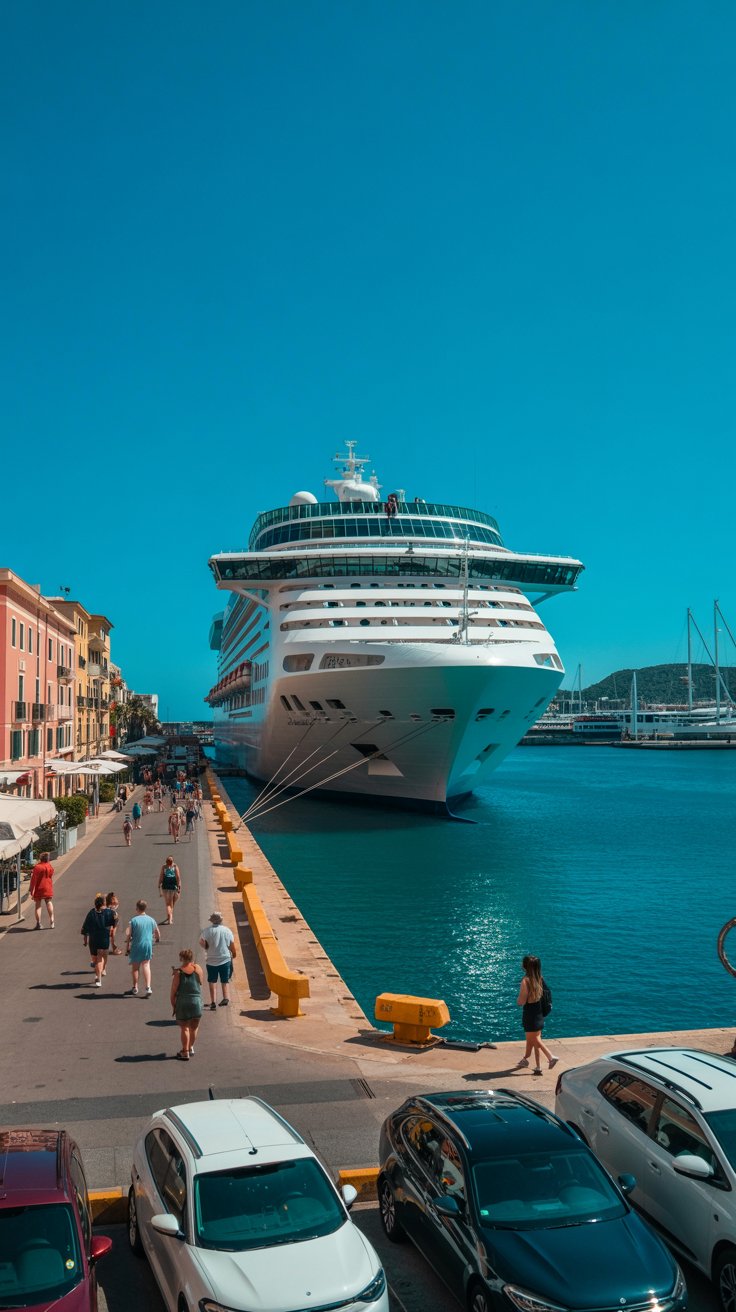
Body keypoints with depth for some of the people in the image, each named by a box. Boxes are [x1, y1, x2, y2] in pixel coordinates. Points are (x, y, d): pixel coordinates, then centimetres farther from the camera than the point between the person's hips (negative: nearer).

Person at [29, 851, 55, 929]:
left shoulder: (37, 867, -15)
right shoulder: (50, 867, 0)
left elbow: (34, 879, -15)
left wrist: (32, 890, -13)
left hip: (39, 889, -3)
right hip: (48, 889, 3)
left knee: (38, 905, 4)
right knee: (49, 903, 14)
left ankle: (38, 923, 3)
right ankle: (51, 921, 11)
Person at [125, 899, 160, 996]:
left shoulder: (134, 920, -10)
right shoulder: (151, 920, 1)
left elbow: (128, 935, -10)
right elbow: (157, 934, 11)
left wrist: (127, 948, -1)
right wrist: (156, 940, 34)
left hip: (136, 946, -2)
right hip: (148, 945, 2)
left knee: (135, 967, 13)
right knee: (146, 965, 6)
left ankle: (135, 988, 24)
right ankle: (148, 987, -8)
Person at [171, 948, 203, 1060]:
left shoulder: (178, 972, -7)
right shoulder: (198, 969, -2)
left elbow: (173, 991, -7)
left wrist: (173, 1005, 5)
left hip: (182, 1002, -2)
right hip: (196, 1001, 2)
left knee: (184, 1028, 9)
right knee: (194, 1027, 18)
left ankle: (185, 1052, 9)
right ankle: (190, 1047, 32)